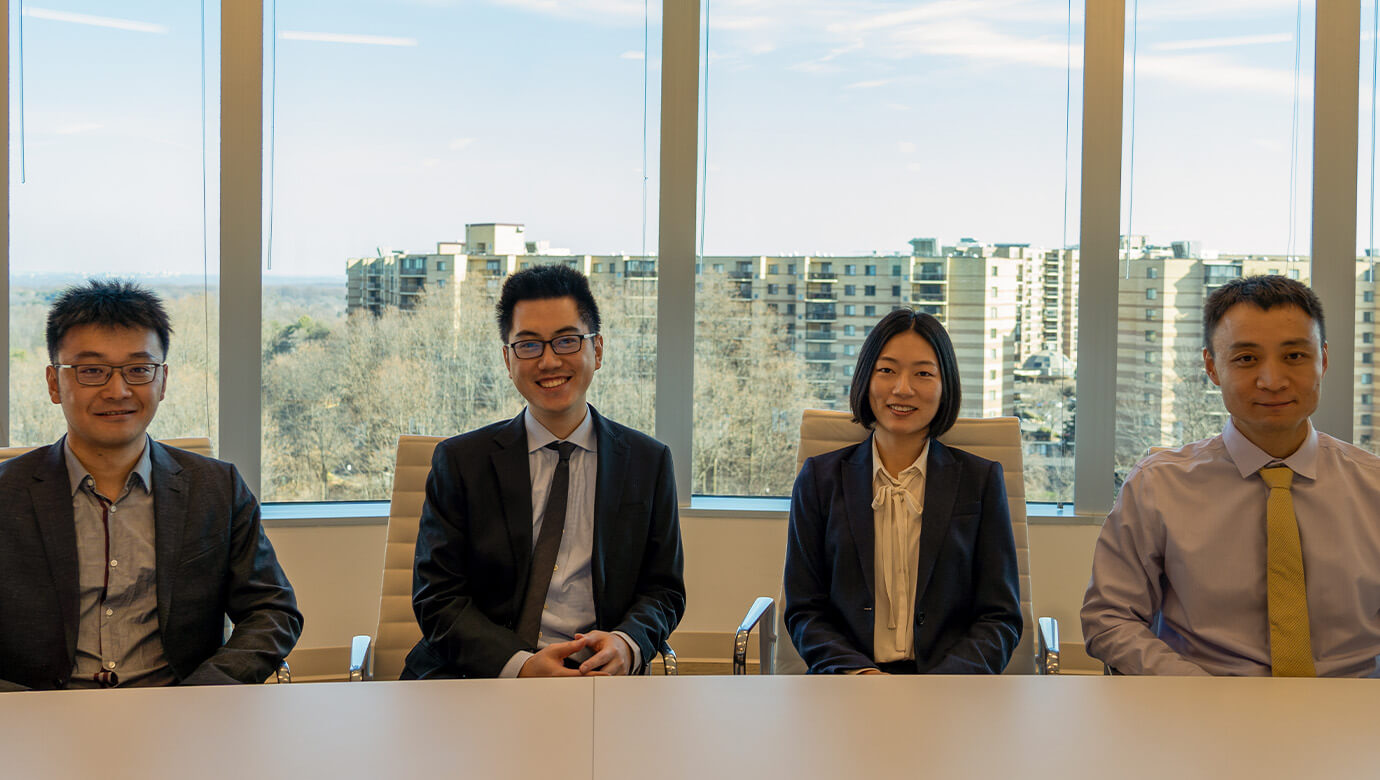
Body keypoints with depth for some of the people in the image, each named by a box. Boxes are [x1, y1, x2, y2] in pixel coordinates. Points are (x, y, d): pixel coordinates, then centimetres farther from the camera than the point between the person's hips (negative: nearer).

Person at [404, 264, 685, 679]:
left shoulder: (648, 462, 11)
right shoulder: (460, 461, 7)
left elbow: (663, 589, 13)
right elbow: (438, 598, 2)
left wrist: (626, 645, -10)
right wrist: (520, 666, -15)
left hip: (595, 676, 1)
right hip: (477, 676, -1)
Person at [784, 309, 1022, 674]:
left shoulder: (981, 480, 9)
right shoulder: (820, 479, 10)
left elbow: (1000, 617, 7)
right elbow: (804, 612, 9)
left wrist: (942, 683, -11)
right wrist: (859, 672, -9)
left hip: (949, 674, 0)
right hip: (846, 682, 0)